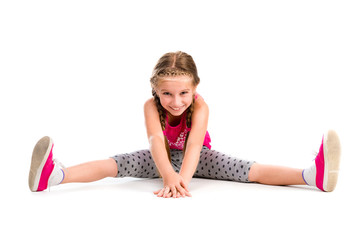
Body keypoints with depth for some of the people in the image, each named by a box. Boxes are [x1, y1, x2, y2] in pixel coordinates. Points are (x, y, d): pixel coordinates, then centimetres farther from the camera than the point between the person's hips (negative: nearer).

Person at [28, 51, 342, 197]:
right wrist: (168, 174, -59)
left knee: (251, 170, -24)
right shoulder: (151, 106, -24)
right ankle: (55, 175, -42)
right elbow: (156, 142, -40)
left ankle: (312, 175, -41)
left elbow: (194, 144, -41)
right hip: (162, 158, 1)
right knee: (114, 164, -26)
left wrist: (183, 178, -59)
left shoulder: (200, 106, -26)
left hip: (195, 158, 0)